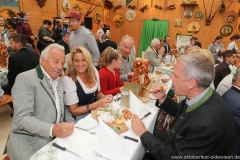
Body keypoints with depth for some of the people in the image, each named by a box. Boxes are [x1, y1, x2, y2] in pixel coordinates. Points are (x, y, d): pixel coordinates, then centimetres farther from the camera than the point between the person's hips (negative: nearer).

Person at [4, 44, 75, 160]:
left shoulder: (59, 81, 10)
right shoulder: (25, 79, -12)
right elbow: (22, 118, -20)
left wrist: (72, 125, -4)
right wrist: (52, 129, -33)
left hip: (55, 140, 7)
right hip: (29, 142, -6)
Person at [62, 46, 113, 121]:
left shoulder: (94, 71, -2)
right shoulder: (68, 79, -18)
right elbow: (74, 111, -14)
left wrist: (104, 97, -10)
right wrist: (97, 104, -24)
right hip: (81, 118, -6)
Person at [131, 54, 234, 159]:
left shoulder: (207, 125, -38)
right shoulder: (199, 96, -14)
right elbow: (180, 112, 7)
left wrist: (143, 133, -21)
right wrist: (162, 99, -10)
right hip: (178, 144, 6)